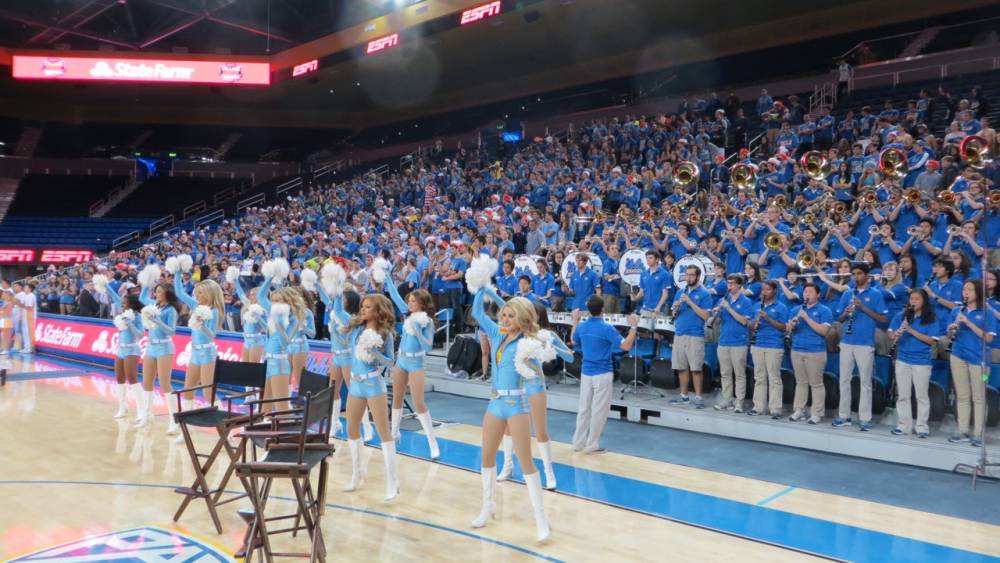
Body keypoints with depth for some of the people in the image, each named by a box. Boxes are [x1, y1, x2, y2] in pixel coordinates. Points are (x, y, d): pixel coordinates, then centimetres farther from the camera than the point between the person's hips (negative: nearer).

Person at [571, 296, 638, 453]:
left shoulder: (581, 327, 1)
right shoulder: (606, 328, -17)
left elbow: (574, 342, 22)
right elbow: (626, 346, -18)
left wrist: (575, 321, 28)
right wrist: (633, 327, -10)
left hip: (585, 373, 6)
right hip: (602, 374, -6)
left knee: (584, 408, 14)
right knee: (599, 410, 3)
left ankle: (578, 442, 20)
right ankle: (591, 445, 7)